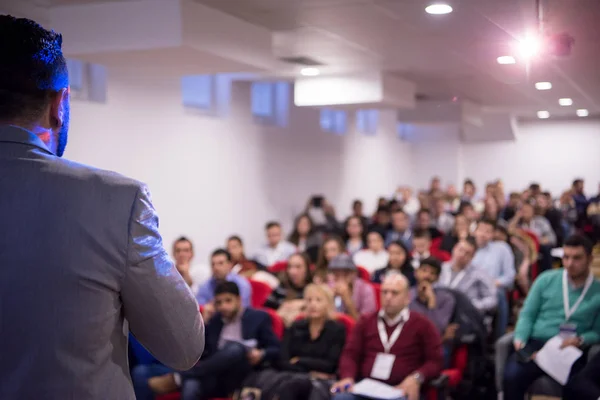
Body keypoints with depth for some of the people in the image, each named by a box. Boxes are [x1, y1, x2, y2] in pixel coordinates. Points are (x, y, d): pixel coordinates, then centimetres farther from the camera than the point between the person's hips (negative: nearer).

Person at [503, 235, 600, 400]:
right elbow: (527, 315, 10)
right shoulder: (546, 280, 10)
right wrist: (520, 340, -8)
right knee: (512, 376, -30)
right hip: (535, 345, 1)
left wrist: (580, 340, -10)